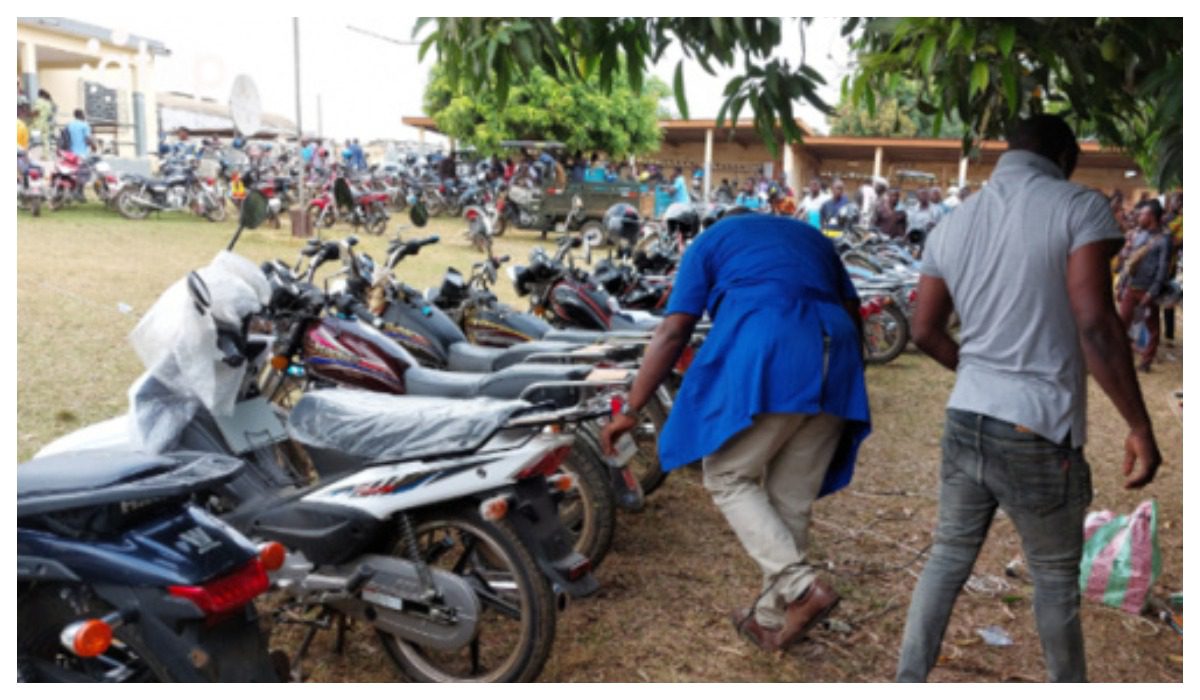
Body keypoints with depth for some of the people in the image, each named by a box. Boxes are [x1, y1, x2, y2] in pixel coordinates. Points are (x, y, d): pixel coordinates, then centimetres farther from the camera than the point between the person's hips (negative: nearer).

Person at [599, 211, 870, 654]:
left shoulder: (710, 241, 19)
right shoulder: (813, 237, 33)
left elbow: (673, 332, 8)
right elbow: (853, 313, 25)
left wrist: (630, 410, 8)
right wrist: (847, 383, 35)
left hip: (766, 356, -5)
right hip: (834, 357, 6)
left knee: (729, 478, 8)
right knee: (792, 497, 13)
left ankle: (800, 586, -7)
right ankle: (773, 617, 21)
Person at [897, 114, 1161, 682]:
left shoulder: (952, 224, 9)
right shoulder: (1080, 206, -8)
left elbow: (925, 331, 12)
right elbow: (1094, 325, -18)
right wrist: (1140, 427, -12)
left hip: (965, 421, 5)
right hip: (1036, 432, -5)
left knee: (947, 558, 16)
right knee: (1055, 577, 14)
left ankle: (907, 683, 22)